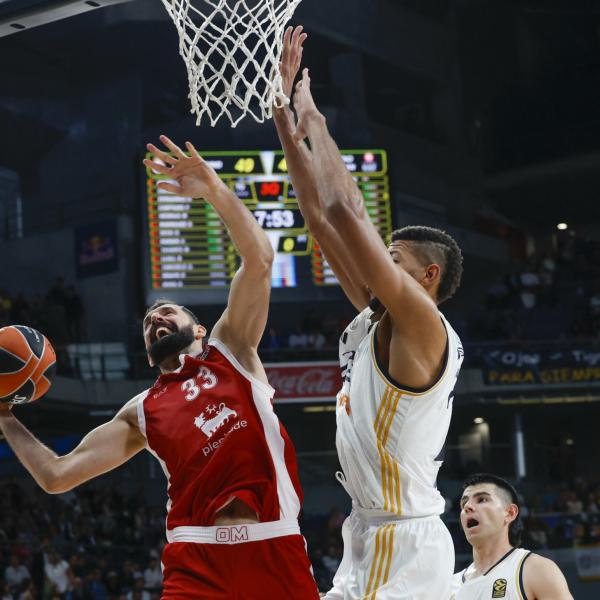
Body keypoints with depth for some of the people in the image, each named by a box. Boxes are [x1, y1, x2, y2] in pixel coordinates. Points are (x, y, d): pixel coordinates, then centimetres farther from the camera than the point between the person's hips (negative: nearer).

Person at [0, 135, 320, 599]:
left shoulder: (231, 347, 16)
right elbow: (57, 475, 18)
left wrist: (214, 189, -6)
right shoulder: (140, 413, 20)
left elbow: (259, 259, 2)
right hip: (197, 559, 1)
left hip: (275, 549, -1)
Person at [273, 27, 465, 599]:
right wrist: (282, 110, 11)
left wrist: (313, 118, -8)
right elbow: (319, 216, 13)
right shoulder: (376, 319, 12)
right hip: (370, 535, 9)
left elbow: (345, 211, -20)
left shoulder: (424, 325, -11)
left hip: (403, 544, -9)